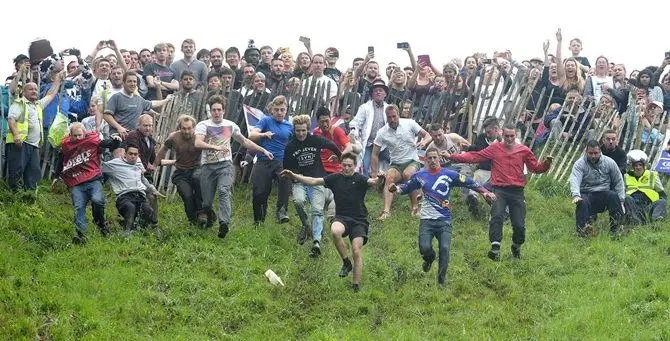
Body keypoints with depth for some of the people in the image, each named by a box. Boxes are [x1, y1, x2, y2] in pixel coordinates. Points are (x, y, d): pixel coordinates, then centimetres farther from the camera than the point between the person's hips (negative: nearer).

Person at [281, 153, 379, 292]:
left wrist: (379, 180, -47)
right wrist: (294, 176, -3)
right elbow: (314, 181, 6)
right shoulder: (335, 178, 8)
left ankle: (356, 286, -5)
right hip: (342, 218, 2)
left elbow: (371, 182, -22)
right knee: (335, 231, -33)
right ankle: (346, 263, -11)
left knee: (357, 252, -14)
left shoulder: (359, 179, -2)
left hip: (359, 220, -2)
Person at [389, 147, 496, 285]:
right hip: (427, 220, 1)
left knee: (444, 249, -14)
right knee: (425, 248, -17)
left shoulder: (449, 174, 0)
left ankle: (441, 281, 2)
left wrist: (485, 192, -9)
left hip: (444, 220, -1)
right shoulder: (420, 175, 7)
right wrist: (396, 189, -3)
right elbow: (406, 187, 17)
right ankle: (429, 259, 22)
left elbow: (469, 182, 1)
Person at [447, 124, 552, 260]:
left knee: (519, 225, 0)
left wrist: (546, 163, -13)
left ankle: (516, 247, 27)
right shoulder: (494, 148, 5)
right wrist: (452, 157, -6)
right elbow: (474, 157, 2)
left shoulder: (524, 151, 8)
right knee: (496, 217, -23)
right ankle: (495, 248, -29)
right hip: (499, 190, -1)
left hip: (517, 192, 1)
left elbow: (536, 167, 9)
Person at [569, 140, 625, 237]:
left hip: (603, 194, 2)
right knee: (582, 203, -35)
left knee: (614, 196, -29)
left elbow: (618, 182, 11)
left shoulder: (609, 162, 5)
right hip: (586, 195, -2)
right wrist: (576, 195, -43)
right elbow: (574, 180, -23)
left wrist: (621, 201, 3)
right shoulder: (579, 164, -5)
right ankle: (582, 231, -41)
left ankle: (616, 229, -23)